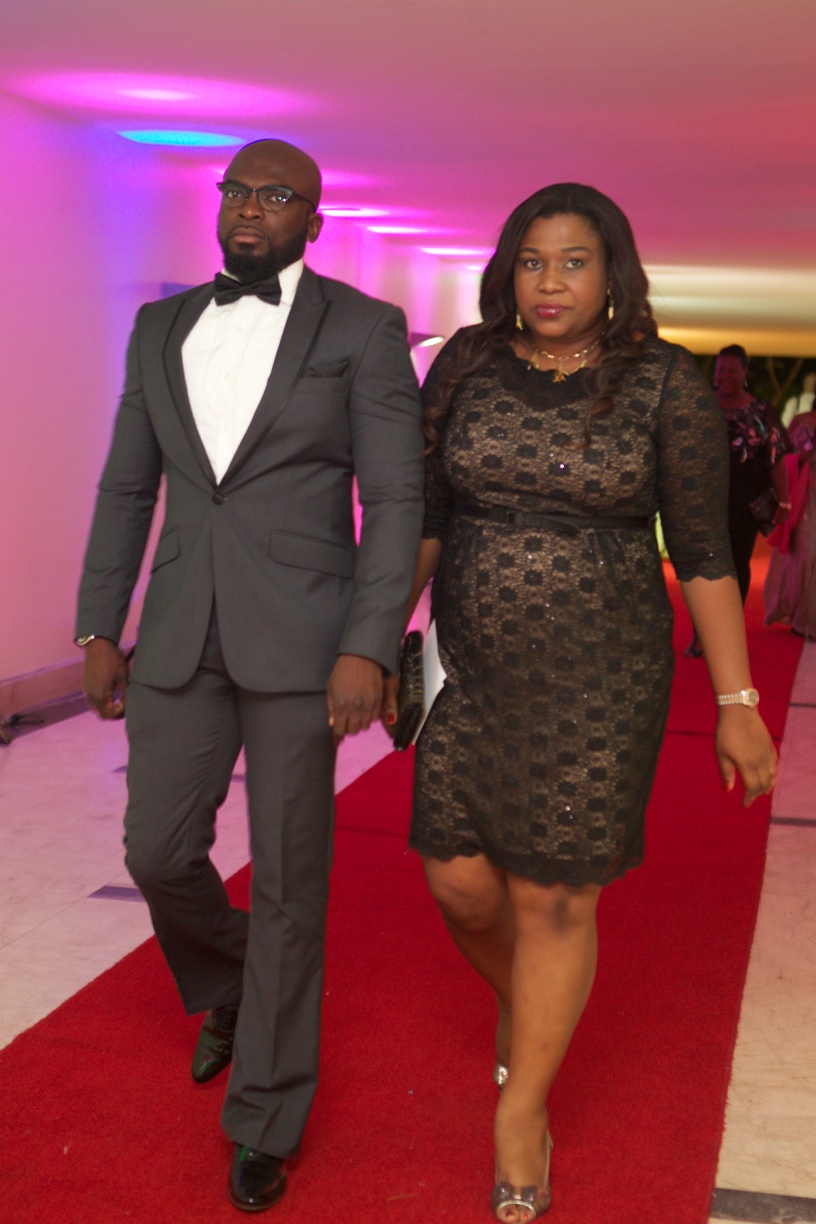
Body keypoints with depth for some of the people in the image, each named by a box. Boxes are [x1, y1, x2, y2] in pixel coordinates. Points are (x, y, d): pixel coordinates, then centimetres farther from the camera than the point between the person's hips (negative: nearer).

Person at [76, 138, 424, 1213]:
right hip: (184, 633, 4)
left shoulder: (364, 329, -4)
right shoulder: (164, 327, 10)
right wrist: (100, 631, 8)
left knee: (287, 876, 2)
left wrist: (369, 648, -18)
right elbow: (128, 488, 12)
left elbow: (395, 499, -8)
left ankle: (265, 1115, 19)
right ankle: (230, 988, 40)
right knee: (159, 852, 6)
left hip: (305, 633, -4)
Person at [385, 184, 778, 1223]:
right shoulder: (465, 366, 0)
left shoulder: (666, 385, -8)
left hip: (597, 674, -3)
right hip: (473, 667, 3)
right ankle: (518, 999, 41)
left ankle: (523, 1110, 23)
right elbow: (422, 514, 5)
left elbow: (703, 550, -7)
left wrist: (737, 704, -7)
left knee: (553, 898, 2)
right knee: (460, 881, 7)